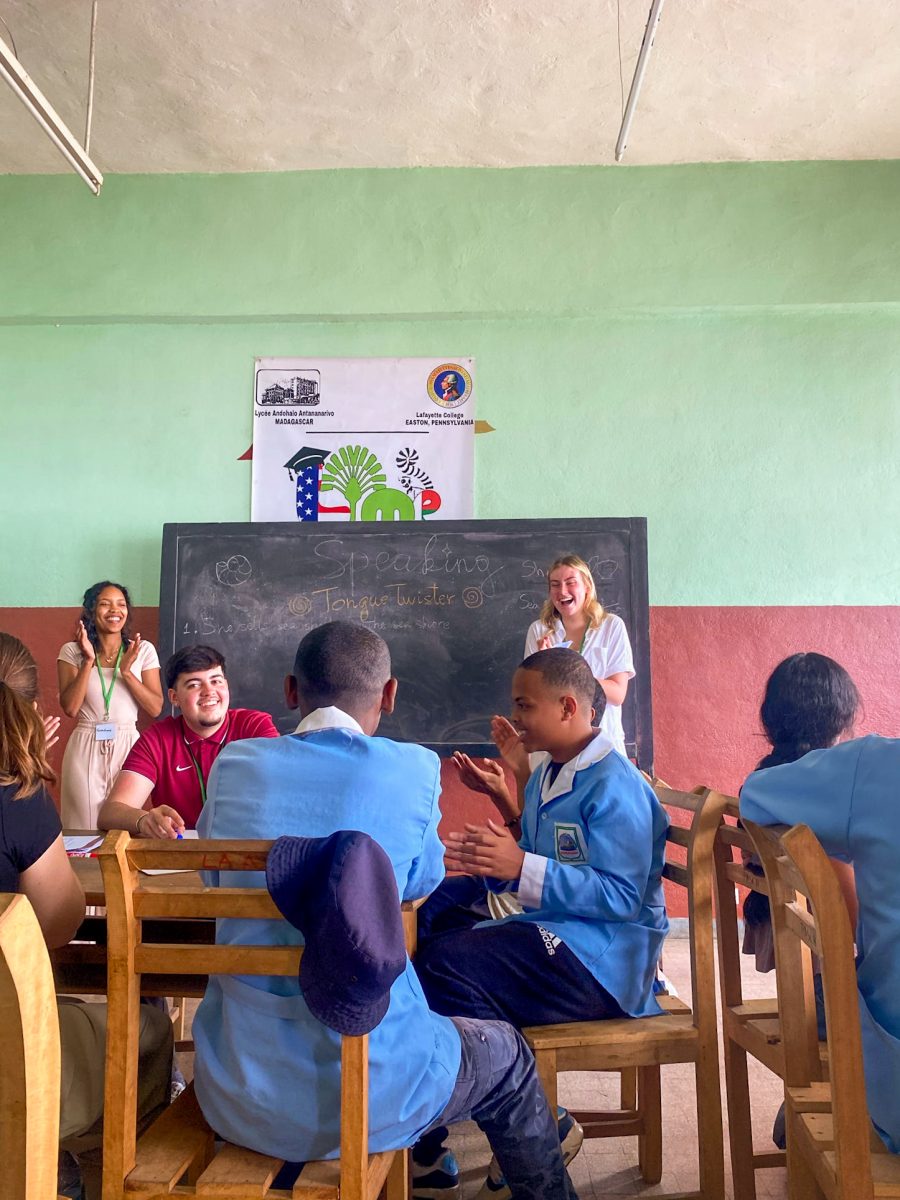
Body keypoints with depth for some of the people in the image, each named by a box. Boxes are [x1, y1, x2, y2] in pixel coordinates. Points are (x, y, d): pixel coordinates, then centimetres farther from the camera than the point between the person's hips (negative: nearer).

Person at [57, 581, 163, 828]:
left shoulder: (143, 650, 2)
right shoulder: (72, 651, 1)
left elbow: (155, 709, -3)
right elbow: (70, 708, -8)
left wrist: (126, 671, -14)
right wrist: (89, 661, -14)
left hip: (127, 746, 1)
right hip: (86, 749, 0)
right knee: (85, 831, 7)